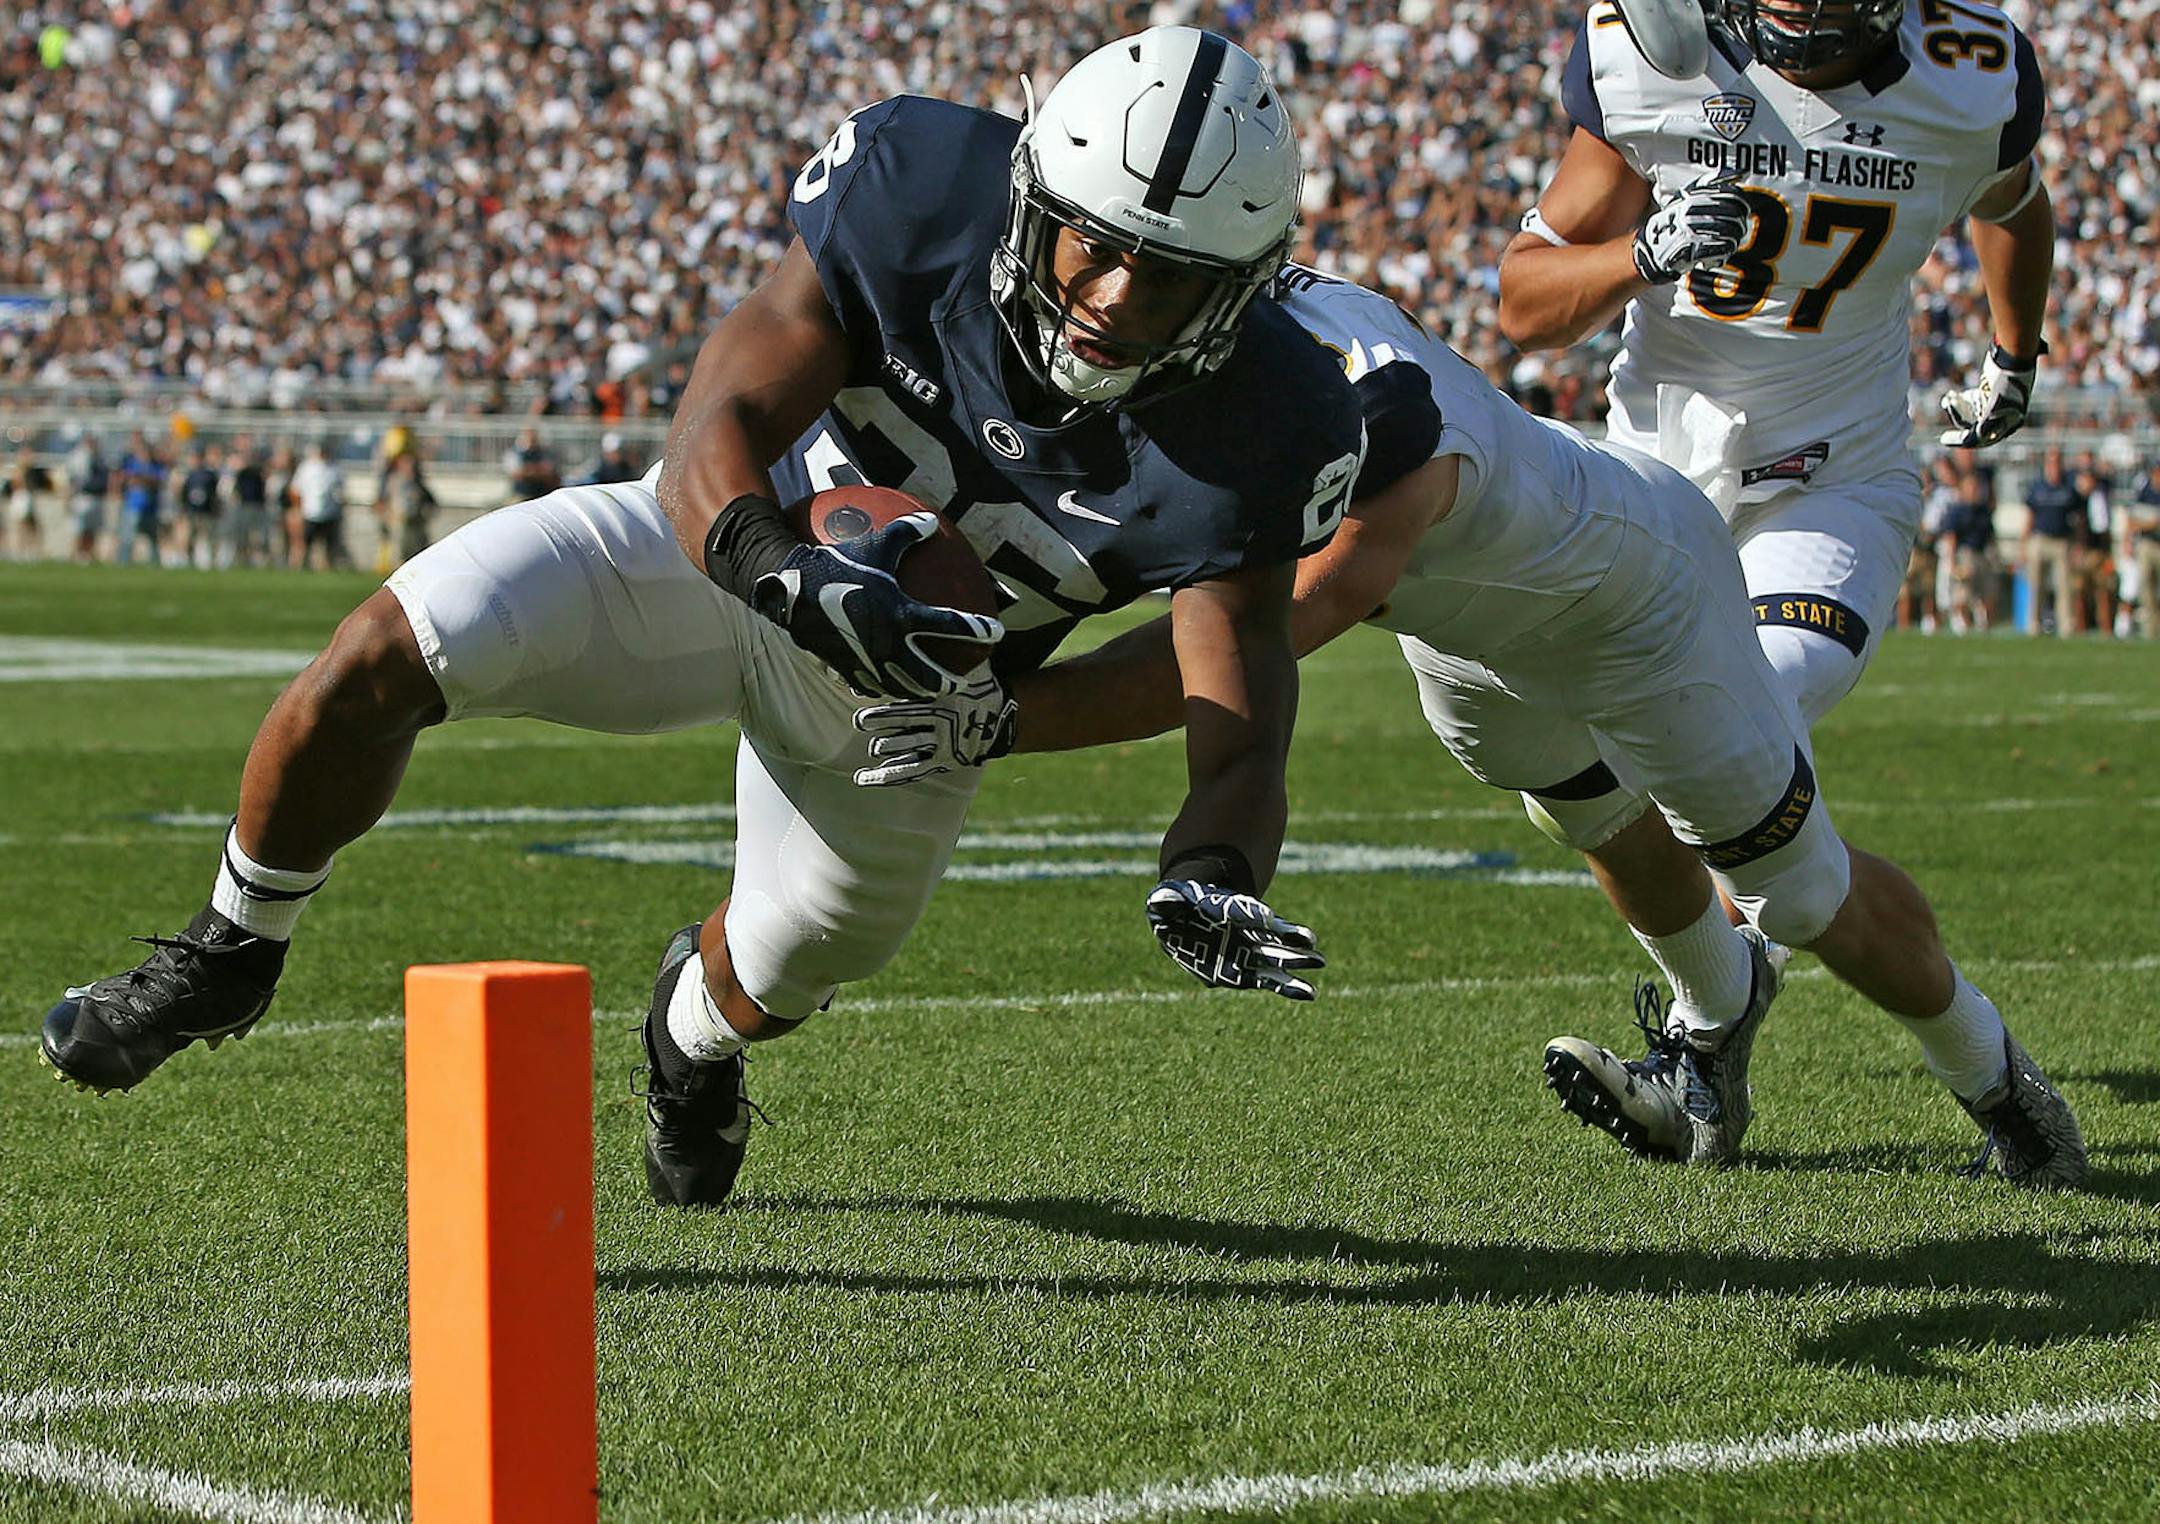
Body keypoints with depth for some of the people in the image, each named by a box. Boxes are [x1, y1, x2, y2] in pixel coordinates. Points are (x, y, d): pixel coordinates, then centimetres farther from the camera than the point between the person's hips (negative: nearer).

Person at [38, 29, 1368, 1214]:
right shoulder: (923, 192, -31)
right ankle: (232, 953, 8)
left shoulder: (1257, 438, -30)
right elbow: (714, 438, -33)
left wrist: (1215, 877, -52)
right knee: (384, 662, -20)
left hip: (916, 686, 1)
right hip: (736, 546, -1)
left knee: (779, 977, 15)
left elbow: (1240, 718, -30)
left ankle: (698, 1031, 57)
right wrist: (784, 572, -55)